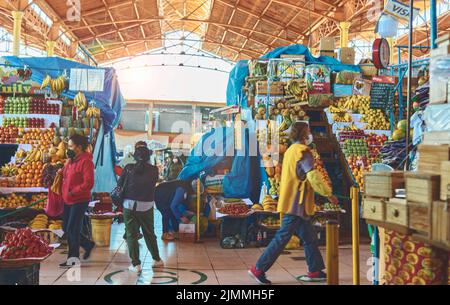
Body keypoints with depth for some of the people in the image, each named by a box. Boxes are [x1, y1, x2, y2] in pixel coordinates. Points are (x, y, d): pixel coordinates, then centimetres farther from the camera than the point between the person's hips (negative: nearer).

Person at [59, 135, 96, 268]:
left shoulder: (85, 161, -16)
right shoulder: (71, 160, 12)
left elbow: (88, 184, -22)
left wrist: (72, 192, -20)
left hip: (79, 201, -9)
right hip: (68, 201, 9)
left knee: (72, 229, -3)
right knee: (66, 228, 15)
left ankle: (73, 258, 10)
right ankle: (88, 244, 31)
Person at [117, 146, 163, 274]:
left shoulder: (129, 168, -5)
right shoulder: (153, 170, -3)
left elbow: (119, 184, 1)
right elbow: (154, 184, 7)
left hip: (130, 204, -1)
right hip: (147, 205, 2)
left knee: (131, 234, 6)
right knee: (149, 233, 16)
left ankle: (136, 264, 4)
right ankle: (157, 259, 26)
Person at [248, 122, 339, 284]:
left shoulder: (290, 150, 15)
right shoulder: (303, 152, -13)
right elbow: (313, 177, -22)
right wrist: (329, 194, -15)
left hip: (292, 202, 10)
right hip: (297, 204, -10)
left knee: (309, 238, 14)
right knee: (282, 238, -5)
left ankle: (316, 271, 20)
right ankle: (259, 269, 1)